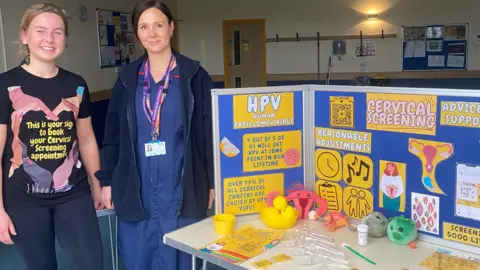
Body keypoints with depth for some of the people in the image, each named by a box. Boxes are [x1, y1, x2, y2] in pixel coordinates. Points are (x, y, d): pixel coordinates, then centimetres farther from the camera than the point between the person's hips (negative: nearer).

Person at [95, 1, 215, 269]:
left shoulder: (195, 76, -2)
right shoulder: (127, 78, 6)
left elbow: (210, 132, -1)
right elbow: (113, 134, 9)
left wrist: (212, 183, -2)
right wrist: (107, 180, 7)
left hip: (181, 188, -2)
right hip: (136, 189, 3)